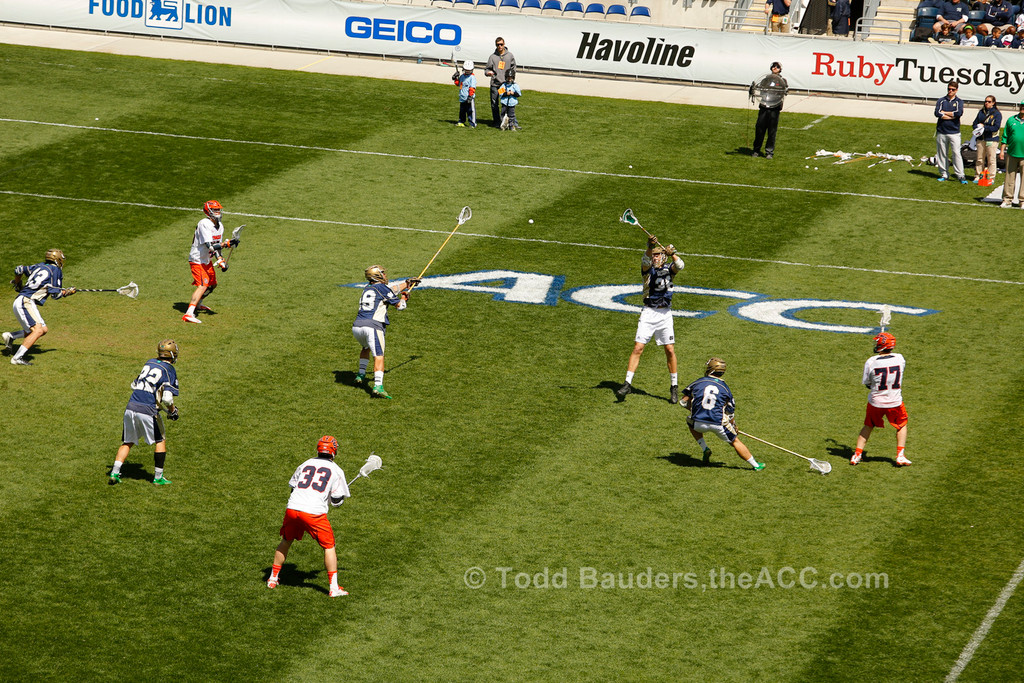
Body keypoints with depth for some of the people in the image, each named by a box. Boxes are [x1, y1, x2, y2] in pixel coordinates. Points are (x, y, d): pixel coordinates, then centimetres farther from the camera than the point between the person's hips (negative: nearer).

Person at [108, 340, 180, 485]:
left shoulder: (149, 363, 14)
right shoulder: (169, 370, -4)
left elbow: (133, 385, 21)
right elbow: (167, 398, -15)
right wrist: (172, 411, 3)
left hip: (131, 408, 5)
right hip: (148, 411, -5)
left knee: (127, 442, 18)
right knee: (160, 441, 15)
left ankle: (114, 473, 6)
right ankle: (158, 477, 17)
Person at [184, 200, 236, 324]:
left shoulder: (220, 226, 6)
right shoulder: (205, 224, -23)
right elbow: (210, 246, -31)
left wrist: (221, 261, 3)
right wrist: (227, 243, -32)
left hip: (207, 260, 9)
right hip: (197, 260, -9)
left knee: (212, 284, 21)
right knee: (203, 285, -22)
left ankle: (198, 304, 45)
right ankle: (189, 314, -31)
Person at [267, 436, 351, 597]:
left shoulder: (305, 465, 18)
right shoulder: (336, 470, 7)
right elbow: (337, 501, 6)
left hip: (292, 509, 4)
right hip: (314, 512, -4)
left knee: (286, 541, 25)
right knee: (329, 546, 9)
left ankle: (273, 578, 32)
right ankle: (334, 588, 2)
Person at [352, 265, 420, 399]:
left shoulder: (367, 288, 23)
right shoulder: (382, 288, 2)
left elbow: (392, 289, 37)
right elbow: (400, 306, 6)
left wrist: (407, 283, 45)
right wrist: (404, 296, 27)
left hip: (357, 327, 7)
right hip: (372, 327, -7)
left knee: (366, 347, 36)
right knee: (379, 357, -14)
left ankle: (361, 375, 38)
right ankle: (378, 386, -31)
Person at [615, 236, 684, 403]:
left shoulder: (669, 269, 7)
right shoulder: (647, 268, 2)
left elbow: (679, 265, -15)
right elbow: (645, 260, -20)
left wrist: (672, 254, -35)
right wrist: (650, 247, -41)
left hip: (665, 314, 1)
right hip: (648, 313, -1)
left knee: (670, 350, 1)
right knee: (638, 348, -7)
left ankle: (674, 387, 12)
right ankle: (627, 384, -5)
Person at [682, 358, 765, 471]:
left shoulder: (697, 383, 8)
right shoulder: (725, 388, 10)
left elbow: (684, 402, 11)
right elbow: (731, 413, 13)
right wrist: (734, 429, 28)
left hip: (699, 423, 0)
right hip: (718, 424, 0)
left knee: (690, 422, 34)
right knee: (735, 441, 18)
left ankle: (705, 449, 20)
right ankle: (755, 465, 20)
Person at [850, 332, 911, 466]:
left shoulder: (871, 362, -14)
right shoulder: (900, 359, -9)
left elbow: (866, 382, -4)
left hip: (875, 402, 0)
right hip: (895, 402, 0)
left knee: (868, 426, 21)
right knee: (902, 425, 22)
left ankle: (857, 454, 17)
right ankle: (900, 456, 12)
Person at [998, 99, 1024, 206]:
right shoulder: (1011, 120, 9)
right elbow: (1005, 137, 12)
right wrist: (1002, 151, 6)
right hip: (1012, 154, 2)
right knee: (1009, 178, 4)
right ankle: (1007, 200, 10)